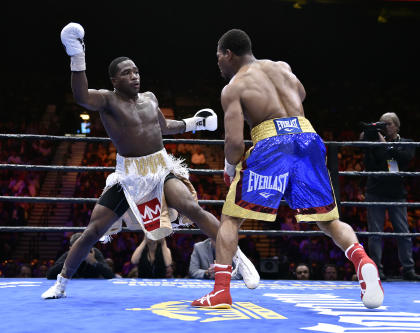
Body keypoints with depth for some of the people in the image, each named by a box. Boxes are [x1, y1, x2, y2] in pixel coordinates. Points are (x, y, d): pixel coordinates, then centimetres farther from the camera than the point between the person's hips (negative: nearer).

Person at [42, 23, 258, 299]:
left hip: (163, 167, 2)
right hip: (130, 175, -2)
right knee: (93, 231, -2)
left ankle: (239, 257, -17)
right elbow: (81, 97, -32)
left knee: (192, 208, -23)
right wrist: (77, 58, -41)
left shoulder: (150, 98, 9)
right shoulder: (107, 100, -8)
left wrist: (194, 123, 25)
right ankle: (61, 284, 18)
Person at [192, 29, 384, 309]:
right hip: (308, 138, 5)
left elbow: (234, 142, -4)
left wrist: (230, 170, 14)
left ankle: (221, 290, -2)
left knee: (230, 218, 7)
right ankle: (363, 263, -13)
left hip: (271, 144, -4)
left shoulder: (233, 87, 6)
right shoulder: (282, 67, 22)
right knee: (328, 219, 13)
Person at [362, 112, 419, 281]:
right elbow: (369, 167, -3)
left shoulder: (406, 143, 10)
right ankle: (377, 269, 3)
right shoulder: (375, 143, 5)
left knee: (404, 233, 1)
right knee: (376, 233, -2)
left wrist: (386, 145, -13)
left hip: (397, 193, 2)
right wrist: (368, 147, -13)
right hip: (376, 193, -1)